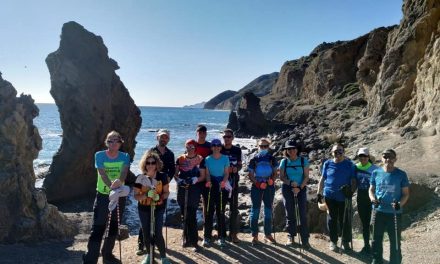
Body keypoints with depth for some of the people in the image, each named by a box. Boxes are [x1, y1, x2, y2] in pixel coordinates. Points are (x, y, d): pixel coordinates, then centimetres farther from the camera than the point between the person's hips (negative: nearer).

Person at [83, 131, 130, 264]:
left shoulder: (125, 156, -3)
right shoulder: (99, 155, -9)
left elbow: (124, 172, -21)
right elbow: (103, 174, -23)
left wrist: (119, 181, -44)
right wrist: (111, 186, -41)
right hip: (103, 195, -3)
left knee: (114, 227, 15)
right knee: (98, 228, -7)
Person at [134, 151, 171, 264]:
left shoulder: (162, 176, -11)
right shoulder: (140, 178, -10)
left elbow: (166, 192, -2)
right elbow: (136, 196, -6)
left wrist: (160, 197, -23)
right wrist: (146, 195, -25)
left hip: (158, 209, -2)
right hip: (144, 210, 2)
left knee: (157, 234, -7)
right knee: (146, 233, 12)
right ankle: (149, 254, 36)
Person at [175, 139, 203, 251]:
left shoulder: (200, 159, 1)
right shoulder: (180, 159, 7)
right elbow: (175, 174, 8)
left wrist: (194, 179, -17)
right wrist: (179, 180, -11)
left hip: (194, 189, -3)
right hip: (182, 189, 3)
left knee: (192, 216, -6)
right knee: (184, 215, 9)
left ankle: (193, 241, 3)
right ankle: (186, 238, 23)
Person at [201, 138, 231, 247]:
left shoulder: (225, 159, 3)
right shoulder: (208, 159, 4)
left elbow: (226, 173, 1)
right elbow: (207, 173, 1)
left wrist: (224, 181, -18)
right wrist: (208, 181, -18)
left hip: (222, 186, 0)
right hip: (211, 186, 0)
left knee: (221, 212, 3)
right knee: (209, 211, -2)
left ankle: (221, 237, 13)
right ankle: (207, 237, 6)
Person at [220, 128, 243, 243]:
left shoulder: (237, 150, 7)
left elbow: (239, 165, 12)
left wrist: (236, 168, -11)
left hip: (233, 180, 2)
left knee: (234, 207, 2)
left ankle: (233, 233, 11)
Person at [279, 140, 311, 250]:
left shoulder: (303, 161, -4)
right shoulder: (284, 162, -1)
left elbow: (306, 176, -4)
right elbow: (281, 177, 1)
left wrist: (299, 187, -15)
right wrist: (290, 183, -16)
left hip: (301, 188, -1)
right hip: (287, 188, 1)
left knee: (303, 214, -5)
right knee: (290, 214, 6)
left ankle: (305, 240, 0)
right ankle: (290, 237, 18)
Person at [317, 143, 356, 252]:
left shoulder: (349, 164, 1)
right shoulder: (327, 164, 4)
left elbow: (353, 180, 3)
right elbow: (322, 179, 9)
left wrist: (351, 190, -14)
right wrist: (319, 193, 5)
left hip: (344, 197, -1)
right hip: (330, 196, 1)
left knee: (345, 220, 6)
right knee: (332, 219, 10)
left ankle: (346, 242, 23)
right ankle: (333, 241, 24)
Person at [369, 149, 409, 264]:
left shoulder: (401, 174, -6)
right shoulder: (376, 172, 0)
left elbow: (406, 193, -2)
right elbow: (371, 189, 9)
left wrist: (400, 204, -21)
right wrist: (373, 199, -12)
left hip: (395, 213, -2)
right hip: (379, 211, 2)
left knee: (395, 241, 7)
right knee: (376, 240, 14)